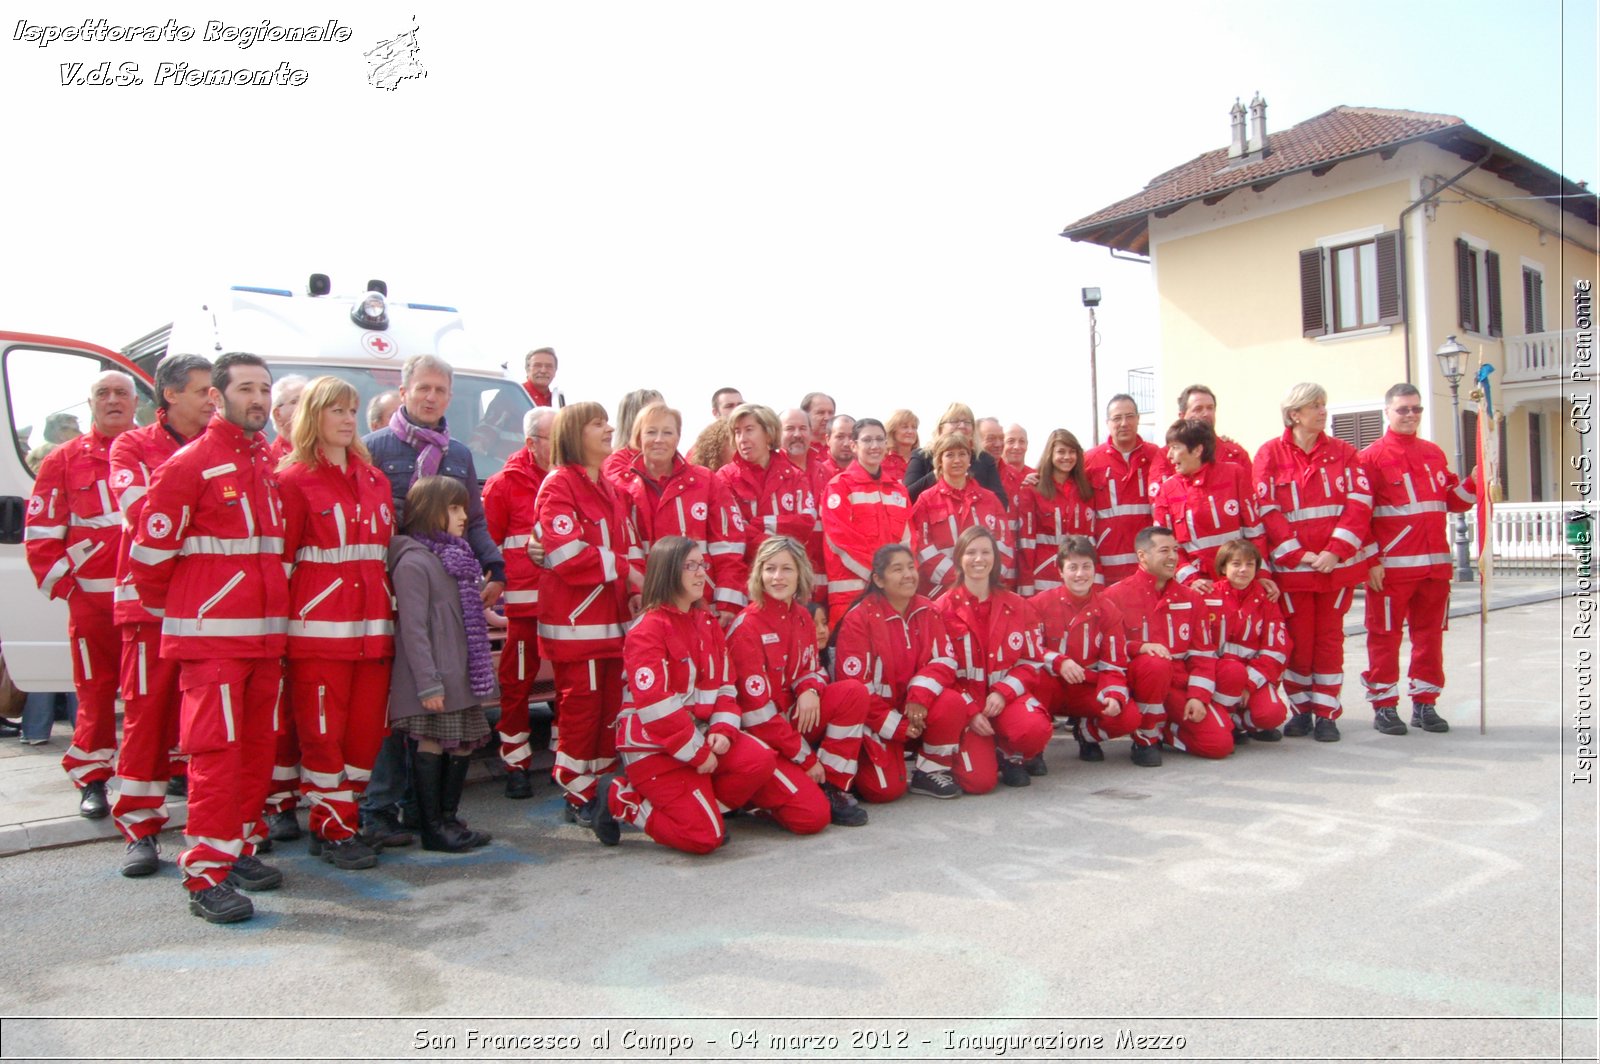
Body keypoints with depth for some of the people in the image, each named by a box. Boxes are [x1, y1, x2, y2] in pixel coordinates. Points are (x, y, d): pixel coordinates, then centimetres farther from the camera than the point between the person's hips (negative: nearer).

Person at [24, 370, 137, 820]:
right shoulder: (65, 460, 7)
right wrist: (62, 584, -1)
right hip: (91, 599, 0)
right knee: (95, 690, 6)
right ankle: (92, 779, 16)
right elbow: (40, 533, 7)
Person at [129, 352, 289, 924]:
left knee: (258, 746, 12)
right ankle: (206, 875, 0)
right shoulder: (188, 465, -7)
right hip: (212, 636, -7)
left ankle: (242, 850, 25)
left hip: (266, 634, 7)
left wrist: (272, 606, 14)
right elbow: (149, 553, -7)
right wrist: (175, 610, 4)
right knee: (217, 749, -7)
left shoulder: (270, 465, 14)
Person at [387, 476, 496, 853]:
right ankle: (432, 828, 11)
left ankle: (449, 818, 25)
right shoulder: (414, 561, -12)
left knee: (462, 744, 12)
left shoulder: (455, 556, 16)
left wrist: (479, 670, 19)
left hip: (460, 676, 9)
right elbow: (413, 628, -17)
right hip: (434, 681, -9)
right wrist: (428, 683, -20)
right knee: (431, 746, 0)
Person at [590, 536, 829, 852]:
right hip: (655, 746, -7)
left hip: (702, 734, 7)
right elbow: (655, 703, -21)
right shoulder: (649, 629, -14)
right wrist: (697, 752, -18)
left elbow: (725, 685, 10)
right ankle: (620, 800, 3)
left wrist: (722, 729, -10)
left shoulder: (708, 625, 12)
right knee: (704, 835, -17)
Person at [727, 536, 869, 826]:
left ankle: (834, 789, -8)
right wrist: (807, 759, -17)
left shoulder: (802, 617, 4)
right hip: (759, 736, -7)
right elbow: (757, 706, -19)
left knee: (854, 691, -16)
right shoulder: (747, 626, -18)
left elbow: (811, 669, 12)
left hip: (795, 720, 7)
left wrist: (809, 689, -16)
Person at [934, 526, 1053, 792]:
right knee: (979, 781, -21)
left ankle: (1011, 756, 3)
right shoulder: (943, 609, -3)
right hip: (963, 701, -2)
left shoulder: (1015, 605, 5)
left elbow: (1031, 661, 5)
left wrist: (1002, 692, -13)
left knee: (1036, 729, -33)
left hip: (1005, 696, 2)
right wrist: (971, 711, -15)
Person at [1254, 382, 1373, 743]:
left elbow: (1359, 503, -2)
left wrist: (1335, 552, -13)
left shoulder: (1343, 452, 6)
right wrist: (1299, 554, -14)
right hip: (1291, 565, -2)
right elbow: (1267, 510, -7)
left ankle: (1326, 713, 15)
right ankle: (1300, 710, 19)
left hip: (1338, 564, 2)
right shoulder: (1270, 454, -1)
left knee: (1330, 639, 6)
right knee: (1298, 641, 4)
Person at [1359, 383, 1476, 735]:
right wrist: (1372, 561, -13)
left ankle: (1424, 703, 20)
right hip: (1391, 565, -6)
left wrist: (1475, 481, -1)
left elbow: (1454, 500, 18)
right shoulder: (1372, 457, -4)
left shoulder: (1434, 454, 14)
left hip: (1435, 563, 6)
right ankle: (1383, 706, 8)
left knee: (1430, 633, 10)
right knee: (1385, 635, 0)